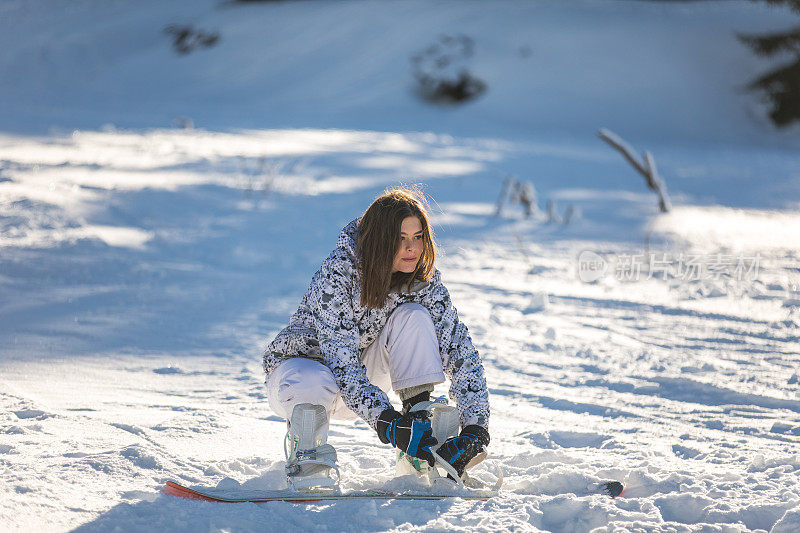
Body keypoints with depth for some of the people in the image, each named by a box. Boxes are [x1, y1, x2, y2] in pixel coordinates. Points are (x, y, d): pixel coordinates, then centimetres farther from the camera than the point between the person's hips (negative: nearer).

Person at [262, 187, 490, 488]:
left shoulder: (422, 277, -13)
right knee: (314, 382, -42)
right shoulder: (338, 272, -28)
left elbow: (459, 349, -16)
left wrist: (476, 426, -29)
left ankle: (423, 422, -19)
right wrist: (387, 421, -45)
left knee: (413, 316, -21)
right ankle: (304, 451, -11)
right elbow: (340, 358, -34)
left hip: (361, 378, 4)